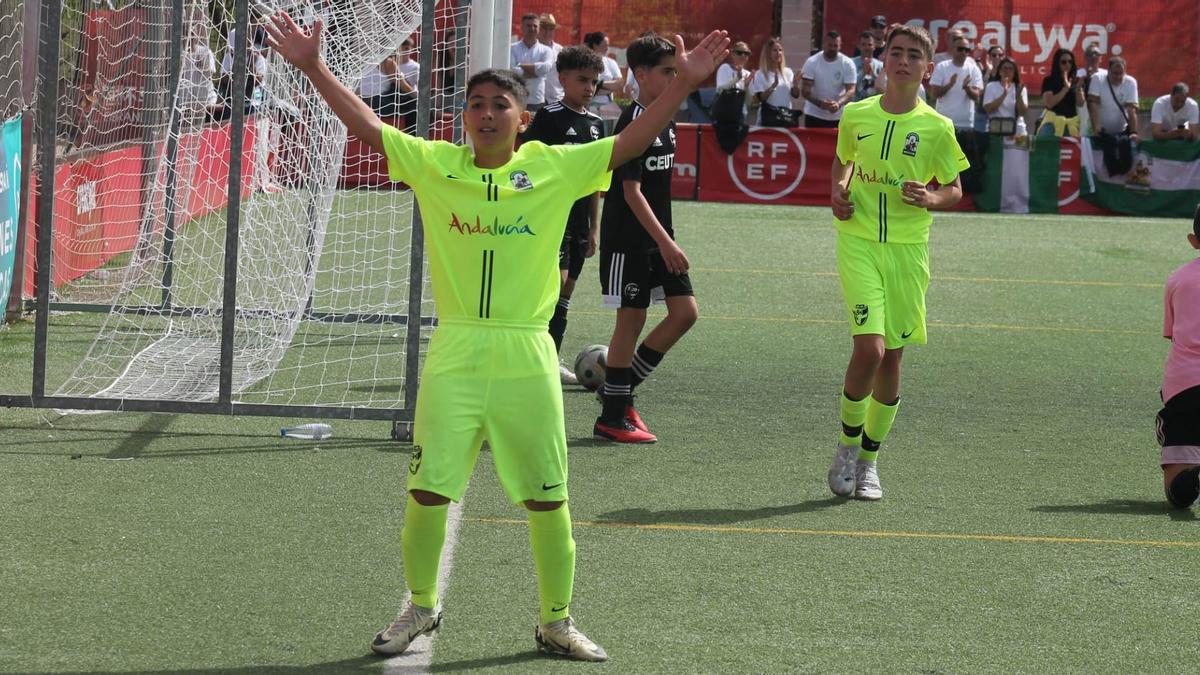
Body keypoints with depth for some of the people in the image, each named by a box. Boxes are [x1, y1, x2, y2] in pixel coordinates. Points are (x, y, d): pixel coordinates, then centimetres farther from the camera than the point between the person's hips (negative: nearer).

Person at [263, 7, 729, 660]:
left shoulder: (555, 167, 1)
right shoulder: (434, 164, 3)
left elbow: (630, 142, 0)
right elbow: (368, 126, 1)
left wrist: (684, 83, -8)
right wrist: (314, 67, -6)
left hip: (526, 356, 0)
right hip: (454, 354, 0)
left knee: (547, 498, 5)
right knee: (427, 490, 0)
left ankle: (556, 622, 22)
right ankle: (421, 606, 23)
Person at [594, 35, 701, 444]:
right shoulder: (634, 123, -16)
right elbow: (631, 191, -20)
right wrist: (664, 241, -23)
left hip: (657, 238, 9)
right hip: (629, 238, -9)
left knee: (685, 312, 4)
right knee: (632, 318, -3)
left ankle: (622, 389, 16)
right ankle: (612, 417, 6)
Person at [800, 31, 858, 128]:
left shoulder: (848, 64, -8)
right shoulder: (811, 62, -9)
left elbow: (851, 91, -14)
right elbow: (805, 90, -12)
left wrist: (838, 104, -36)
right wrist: (820, 103, -31)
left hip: (838, 117, 0)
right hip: (814, 115, 0)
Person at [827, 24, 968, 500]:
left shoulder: (936, 128, 0)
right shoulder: (856, 115, 4)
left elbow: (954, 190, 7)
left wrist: (930, 198, -15)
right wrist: (839, 191, 2)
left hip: (909, 247, 1)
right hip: (858, 242, -1)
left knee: (891, 357, 5)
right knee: (869, 347, -17)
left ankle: (868, 461, 21)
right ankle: (847, 442, 5)